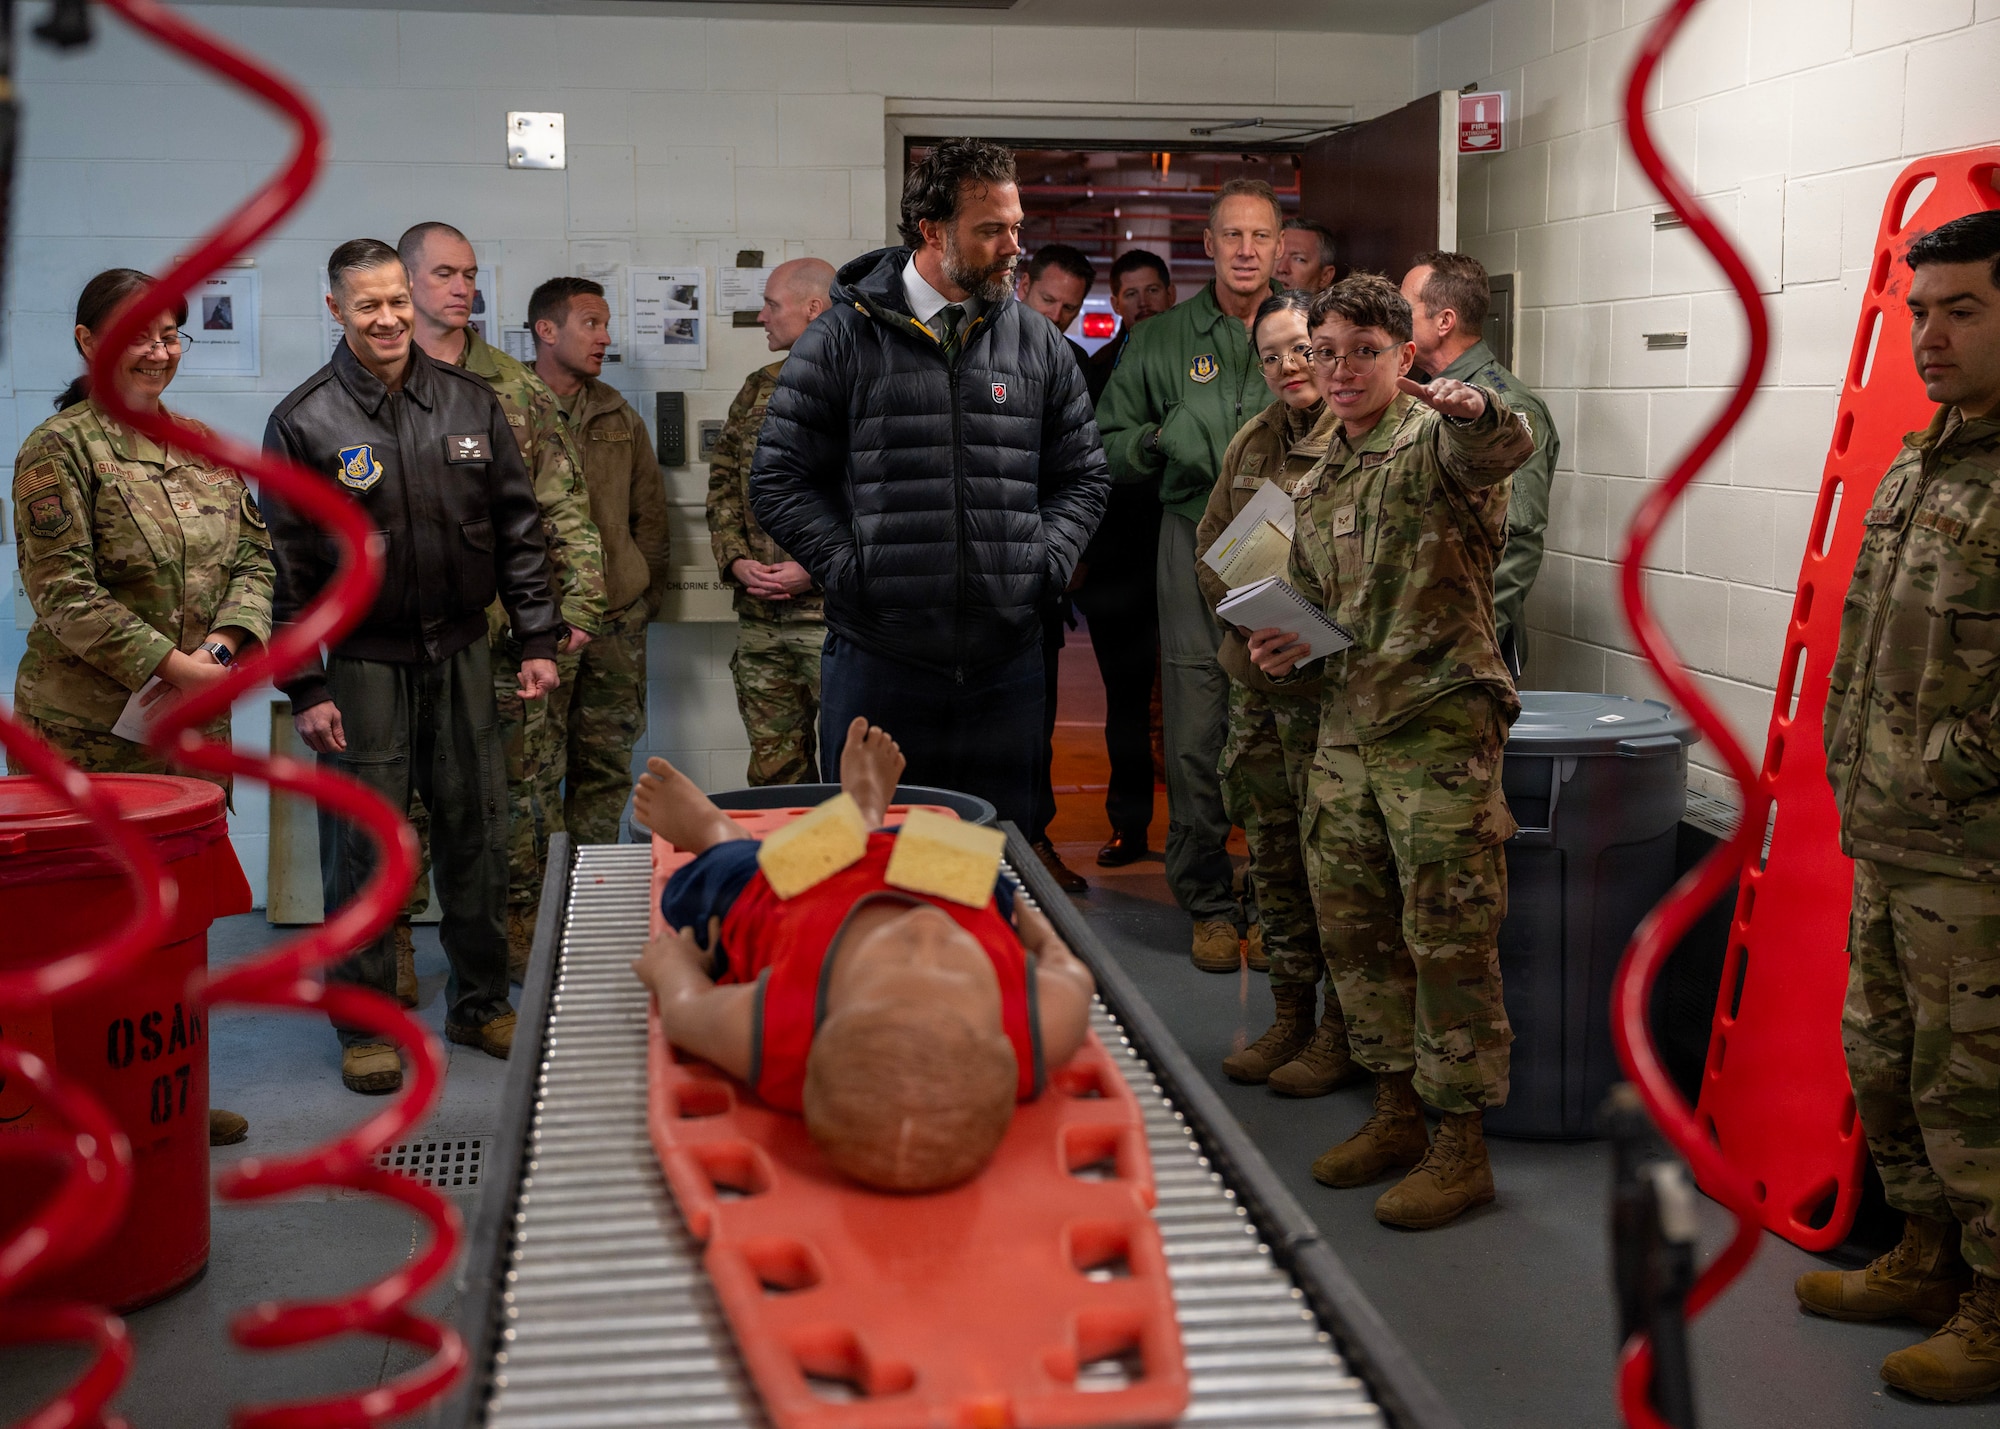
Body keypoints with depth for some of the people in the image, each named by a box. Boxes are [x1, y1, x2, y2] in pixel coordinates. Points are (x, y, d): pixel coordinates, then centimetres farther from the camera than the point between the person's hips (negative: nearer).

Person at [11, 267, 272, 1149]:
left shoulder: (202, 448, 14)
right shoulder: (59, 450, -6)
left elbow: (254, 555, 13)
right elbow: (62, 593, -13)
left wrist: (225, 643, -6)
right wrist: (171, 663, -16)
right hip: (88, 729, -6)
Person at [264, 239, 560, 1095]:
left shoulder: (470, 403, 5)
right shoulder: (305, 422, -5)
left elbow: (518, 527, 9)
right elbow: (289, 566, -4)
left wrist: (538, 639, 4)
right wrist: (304, 688, -8)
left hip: (461, 654, 3)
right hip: (362, 663, -3)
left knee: (478, 835, 9)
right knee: (362, 846, 2)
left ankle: (481, 1005, 25)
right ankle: (366, 1025, 16)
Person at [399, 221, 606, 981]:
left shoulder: (517, 387, 9)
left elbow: (565, 503, 7)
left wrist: (579, 602, -1)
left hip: (514, 629, 2)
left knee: (526, 788, 7)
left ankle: (525, 939, 20)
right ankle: (387, 951, 14)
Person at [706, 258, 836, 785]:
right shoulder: (758, 390, 16)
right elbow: (722, 481, 17)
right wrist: (735, 560, 1)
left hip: (838, 617, -6)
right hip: (759, 619, 6)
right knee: (774, 773, 10)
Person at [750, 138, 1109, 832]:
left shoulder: (1039, 345, 9)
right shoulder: (842, 339, -1)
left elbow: (1081, 476, 15)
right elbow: (779, 480, -1)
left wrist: (1044, 565, 0)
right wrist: (854, 571, -11)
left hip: (1006, 662, 3)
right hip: (876, 661, -3)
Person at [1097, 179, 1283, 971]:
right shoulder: (1162, 341, 10)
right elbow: (1108, 445, 12)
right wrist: (1163, 438, -8)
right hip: (1196, 555, 1)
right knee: (1196, 743, 1)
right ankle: (1209, 904, 15)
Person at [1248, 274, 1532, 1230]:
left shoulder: (1435, 440, -7)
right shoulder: (1314, 488, 16)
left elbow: (1498, 450, -31)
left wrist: (1477, 410, -54)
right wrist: (1284, 647, 5)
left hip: (1440, 728, -8)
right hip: (1345, 732, 8)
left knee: (1449, 942, -4)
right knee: (1354, 930, 13)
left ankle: (1462, 1148, 6)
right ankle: (1395, 1114, 28)